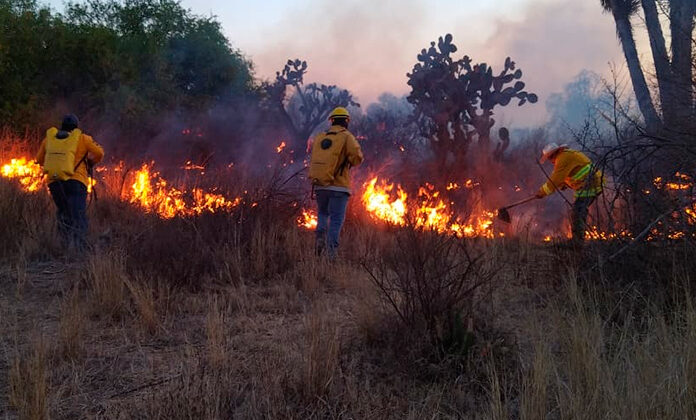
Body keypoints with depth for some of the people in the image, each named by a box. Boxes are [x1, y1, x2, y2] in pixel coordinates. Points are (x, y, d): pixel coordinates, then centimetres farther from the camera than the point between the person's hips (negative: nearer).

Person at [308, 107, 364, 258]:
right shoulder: (347, 137, -4)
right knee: (336, 219, 0)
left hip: (319, 185, 4)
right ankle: (331, 251, -8)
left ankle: (320, 235, -3)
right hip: (338, 186, -4)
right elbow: (357, 157, -16)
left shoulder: (319, 138, 11)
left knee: (323, 213, 22)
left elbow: (313, 161, 17)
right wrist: (351, 162, 4)